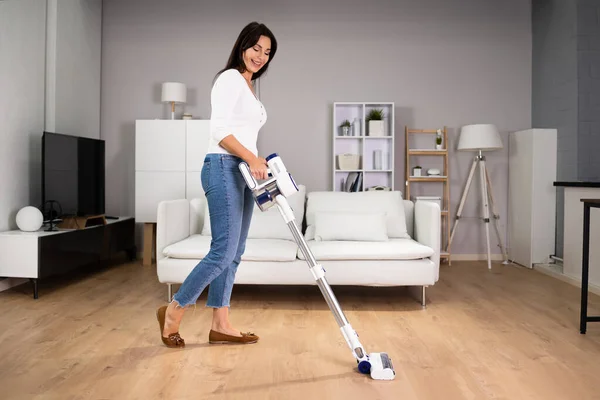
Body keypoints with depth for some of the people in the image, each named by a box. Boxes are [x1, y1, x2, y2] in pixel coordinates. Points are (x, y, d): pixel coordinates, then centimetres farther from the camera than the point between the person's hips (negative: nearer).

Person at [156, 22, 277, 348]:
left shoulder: (249, 87, 23)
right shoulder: (230, 78, -6)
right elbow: (220, 130, -16)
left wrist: (257, 163, 13)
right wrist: (252, 158, -23)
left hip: (241, 173, 10)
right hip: (224, 169, -10)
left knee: (233, 254, 8)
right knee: (223, 252, -10)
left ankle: (220, 326, 15)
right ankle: (173, 312, 7)